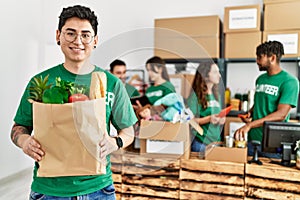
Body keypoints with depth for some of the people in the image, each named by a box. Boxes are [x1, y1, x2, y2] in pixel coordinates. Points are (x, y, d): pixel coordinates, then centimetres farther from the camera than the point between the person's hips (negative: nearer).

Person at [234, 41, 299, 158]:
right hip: (252, 139, 6)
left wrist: (249, 125, -27)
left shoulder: (289, 81, -11)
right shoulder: (260, 79, 11)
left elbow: (281, 115, -20)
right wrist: (249, 113, 0)